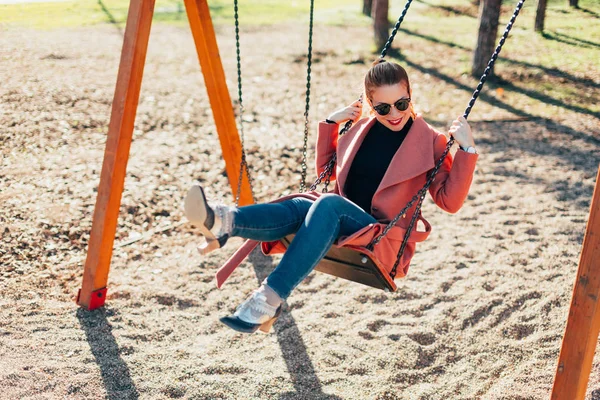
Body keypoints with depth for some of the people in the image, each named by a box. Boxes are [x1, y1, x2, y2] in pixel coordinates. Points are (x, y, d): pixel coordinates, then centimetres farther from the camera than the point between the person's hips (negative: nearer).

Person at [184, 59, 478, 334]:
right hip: (339, 222, 5)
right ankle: (224, 222, -58)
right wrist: (330, 123, 14)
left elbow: (450, 201, -5)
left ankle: (271, 297, -47)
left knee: (328, 204, -35)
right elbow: (325, 171, 25)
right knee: (299, 208, -30)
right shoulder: (362, 128, 14)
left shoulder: (429, 142, 2)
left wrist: (466, 148, -14)